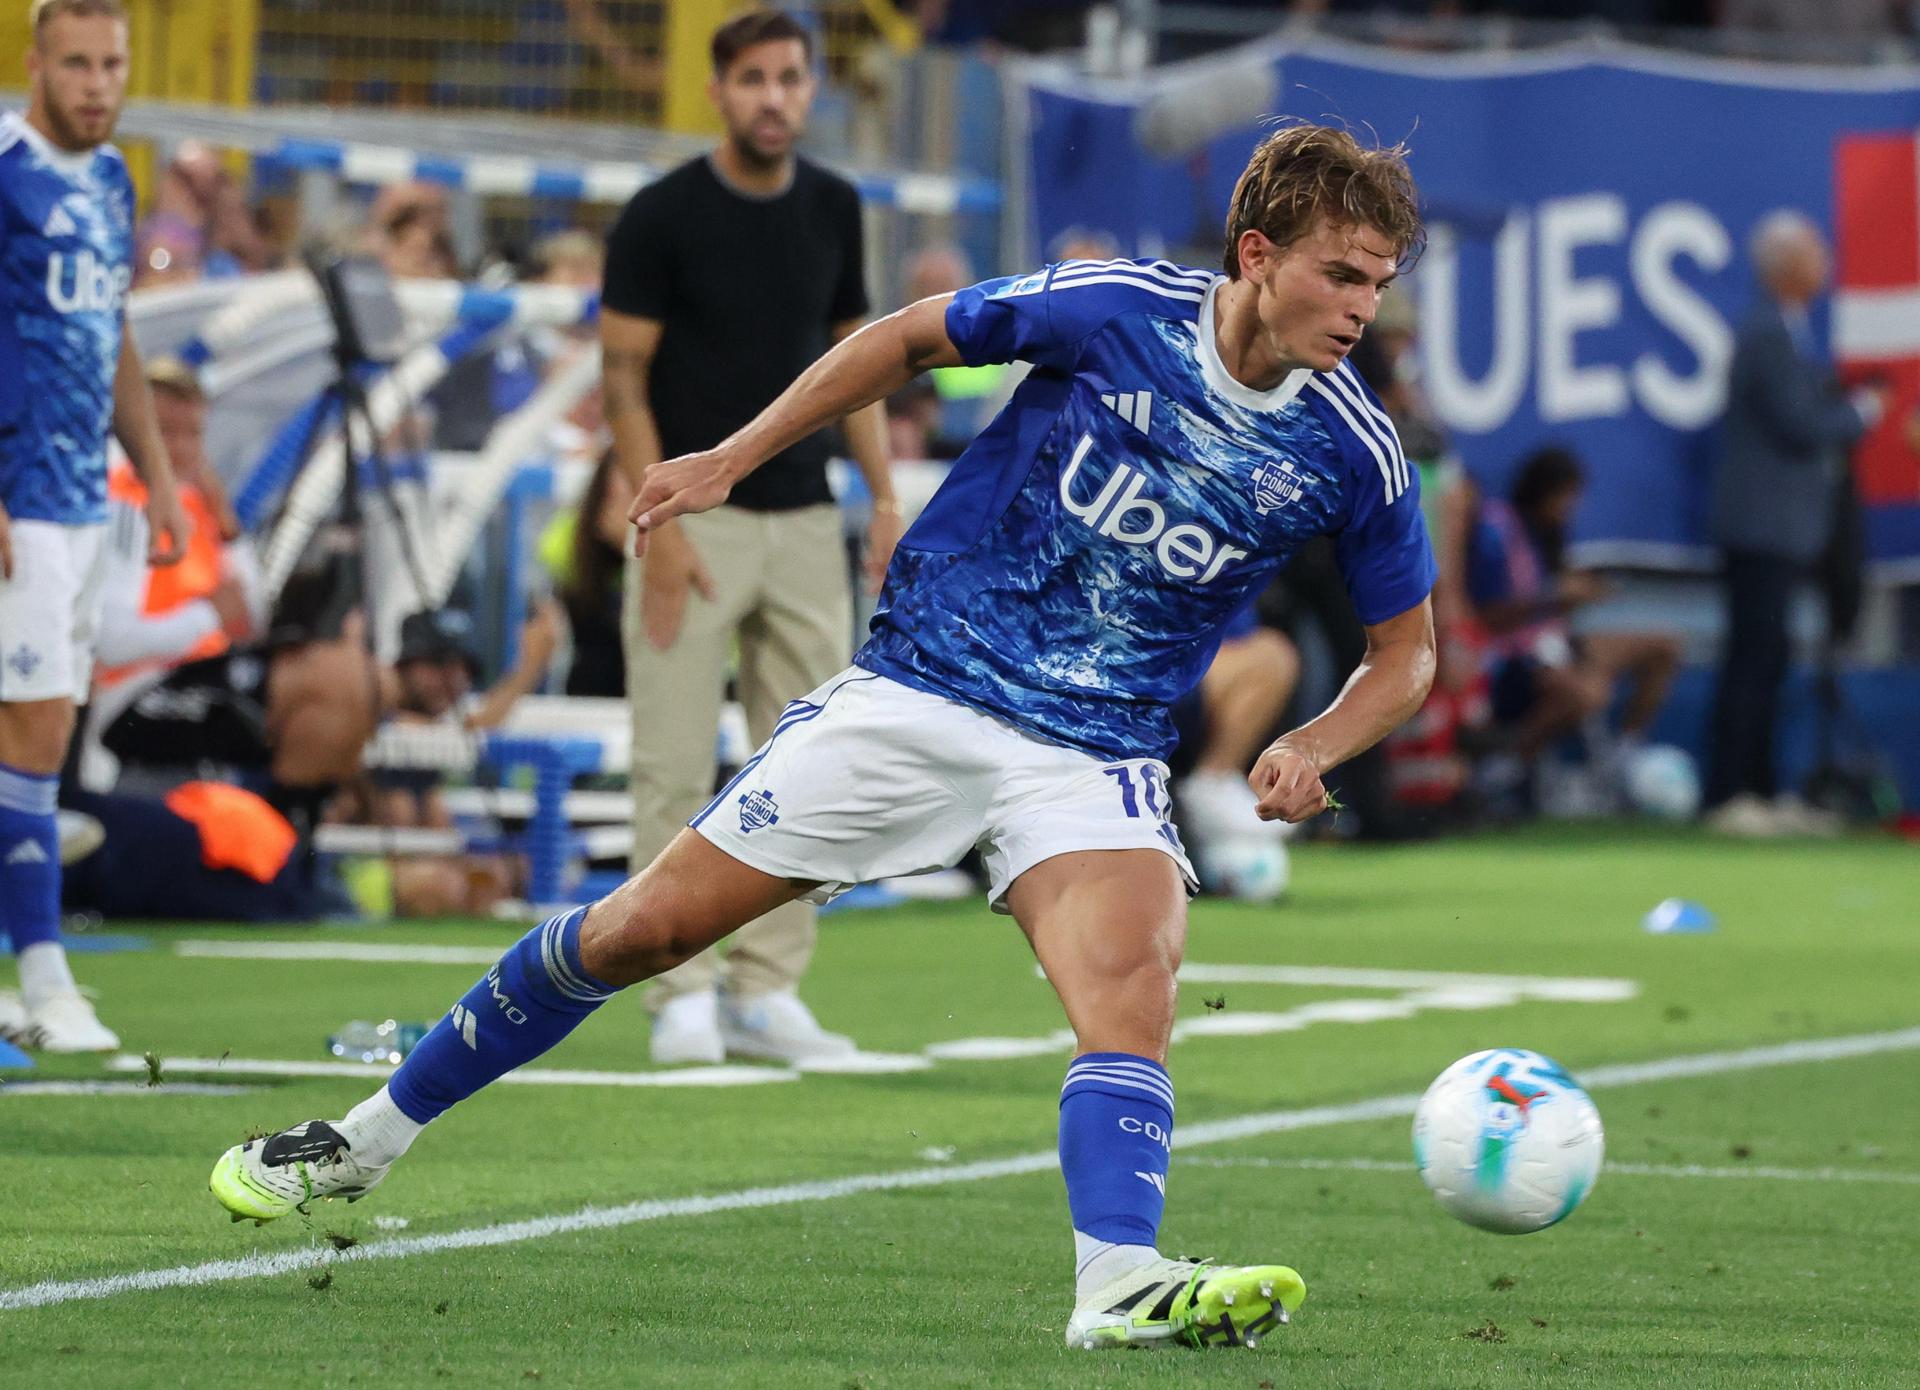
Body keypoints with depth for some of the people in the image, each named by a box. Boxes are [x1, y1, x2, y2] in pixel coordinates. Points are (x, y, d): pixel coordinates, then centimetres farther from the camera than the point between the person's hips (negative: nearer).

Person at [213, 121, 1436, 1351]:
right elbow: (910, 339, 6)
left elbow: (1407, 652, 6)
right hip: (916, 688, 0)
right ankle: (373, 1135, 20)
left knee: (1131, 978, -31)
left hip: (1093, 757, 0)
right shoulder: (1114, 310, -13)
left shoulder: (1351, 453, -9)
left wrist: (1313, 748, -15)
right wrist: (733, 460, 4)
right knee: (643, 929, 3)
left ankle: (1121, 1285, -44)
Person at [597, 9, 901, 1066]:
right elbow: (624, 376, -7)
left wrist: (885, 496, 6)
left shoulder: (832, 208, 7)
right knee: (675, 768, -5)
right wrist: (659, 522, -15)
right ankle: (683, 996, 1)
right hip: (695, 526, -5)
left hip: (806, 525, 5)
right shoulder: (661, 216, -8)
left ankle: (765, 990, 9)